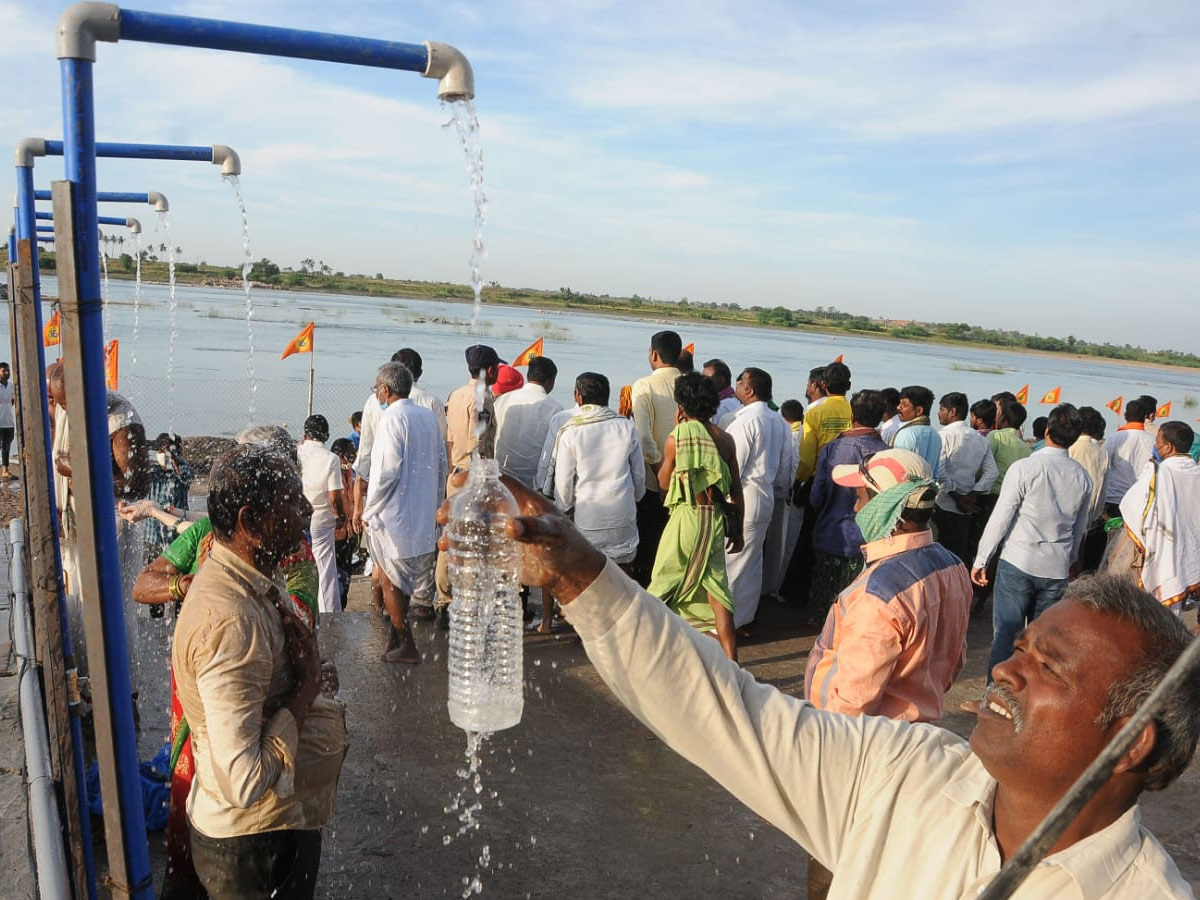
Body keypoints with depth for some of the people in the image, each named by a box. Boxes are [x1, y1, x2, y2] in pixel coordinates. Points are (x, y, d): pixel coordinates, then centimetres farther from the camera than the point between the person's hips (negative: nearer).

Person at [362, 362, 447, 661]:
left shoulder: (392, 419, -15)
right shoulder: (429, 417, 7)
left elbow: (387, 472, -20)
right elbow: (441, 465, 11)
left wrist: (369, 510, -8)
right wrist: (434, 503, 18)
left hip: (393, 514, -7)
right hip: (425, 515, 7)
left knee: (391, 581, 5)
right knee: (404, 579, 18)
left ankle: (406, 647, 10)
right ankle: (396, 633, 29)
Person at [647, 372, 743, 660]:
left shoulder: (676, 438, -8)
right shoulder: (725, 440, 3)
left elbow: (664, 482, 6)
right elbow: (737, 491, 5)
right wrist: (738, 531, 16)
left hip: (687, 517, -4)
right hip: (716, 519, 4)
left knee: (664, 584, 10)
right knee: (714, 585, 9)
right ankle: (730, 660, 5)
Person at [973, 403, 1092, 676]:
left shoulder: (1024, 468, -12)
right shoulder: (1082, 477, 4)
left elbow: (1000, 519, -10)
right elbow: (1080, 528, 15)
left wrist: (981, 560, -2)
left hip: (1018, 564, -5)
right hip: (1057, 570, 5)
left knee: (1005, 636, 1)